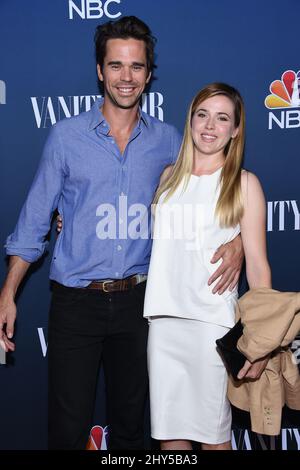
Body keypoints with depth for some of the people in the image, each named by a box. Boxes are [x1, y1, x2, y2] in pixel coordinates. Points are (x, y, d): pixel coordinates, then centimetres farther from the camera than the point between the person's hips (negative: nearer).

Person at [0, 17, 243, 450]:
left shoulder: (167, 140, 3)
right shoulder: (66, 135, -3)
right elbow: (35, 218, 0)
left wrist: (237, 239, -9)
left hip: (136, 300, 2)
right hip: (76, 303, -2)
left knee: (129, 423, 18)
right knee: (68, 429, 4)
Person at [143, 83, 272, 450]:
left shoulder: (244, 183, 0)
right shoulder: (169, 176, 11)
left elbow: (257, 265, -2)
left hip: (212, 322, -4)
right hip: (163, 319, 4)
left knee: (212, 433, 6)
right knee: (167, 431, 10)